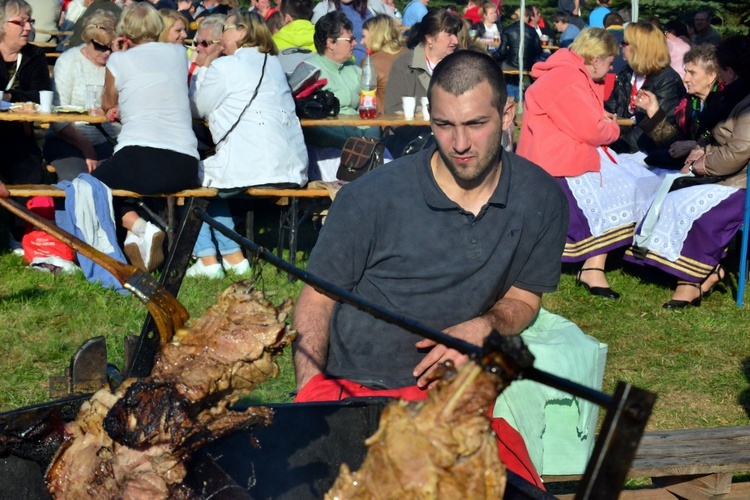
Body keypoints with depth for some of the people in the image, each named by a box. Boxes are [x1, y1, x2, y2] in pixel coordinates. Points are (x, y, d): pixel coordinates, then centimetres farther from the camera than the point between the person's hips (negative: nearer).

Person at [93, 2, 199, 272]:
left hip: (137, 160, -4)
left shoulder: (119, 60, 8)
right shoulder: (178, 53, 18)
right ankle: (142, 230, 4)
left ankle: (138, 226, -8)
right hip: (184, 166, 4)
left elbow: (108, 106, 26)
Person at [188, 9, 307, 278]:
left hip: (250, 170, -7)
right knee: (213, 186, 30)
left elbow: (198, 108, 4)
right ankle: (233, 257, 27)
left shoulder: (224, 67, -7)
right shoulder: (273, 63, 15)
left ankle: (207, 260, 13)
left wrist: (203, 69, 15)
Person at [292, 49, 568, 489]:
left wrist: (481, 327, -10)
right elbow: (317, 299, 0)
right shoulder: (372, 196, -8)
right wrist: (308, 400, -14)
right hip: (348, 390, -2)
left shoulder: (540, 198, 1)